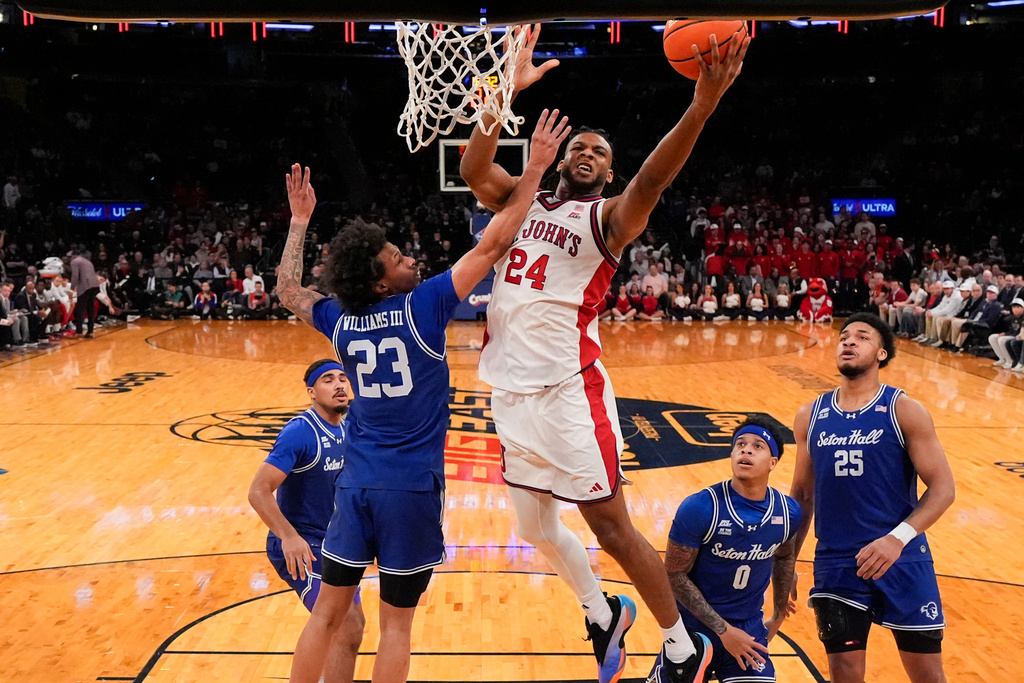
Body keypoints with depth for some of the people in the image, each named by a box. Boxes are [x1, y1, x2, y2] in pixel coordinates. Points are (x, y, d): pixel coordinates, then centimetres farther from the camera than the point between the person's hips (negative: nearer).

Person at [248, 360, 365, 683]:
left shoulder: (347, 428, 3)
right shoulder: (300, 432, -20)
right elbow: (258, 491, -25)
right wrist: (288, 537, -34)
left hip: (331, 542, 9)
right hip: (298, 546, -9)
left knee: (353, 623, 18)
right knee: (347, 628, -16)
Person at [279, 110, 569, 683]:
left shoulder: (340, 321, 2)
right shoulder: (422, 307, -12)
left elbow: (288, 290, 22)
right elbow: (493, 245, -13)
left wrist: (300, 221, 27)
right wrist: (536, 169, -9)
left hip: (356, 483, 4)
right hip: (412, 486, -4)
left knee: (329, 612, 15)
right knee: (397, 621, 8)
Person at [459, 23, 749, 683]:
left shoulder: (610, 216, -2)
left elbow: (651, 182, -23)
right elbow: (473, 168, -7)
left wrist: (701, 107, -39)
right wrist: (507, 90, -17)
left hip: (567, 388, -6)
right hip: (511, 387, 6)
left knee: (612, 526, -2)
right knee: (535, 526, 17)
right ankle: (603, 616, 41)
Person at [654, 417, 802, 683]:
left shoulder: (788, 512, -6)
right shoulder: (699, 508, -20)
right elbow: (674, 574, -15)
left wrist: (779, 615, 23)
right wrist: (723, 630, -16)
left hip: (749, 630, 3)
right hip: (695, 628, -2)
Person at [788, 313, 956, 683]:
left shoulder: (904, 410, -6)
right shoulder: (810, 415, 4)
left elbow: (943, 488, -9)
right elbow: (802, 494, 13)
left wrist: (899, 537, -24)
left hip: (902, 559, -2)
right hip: (835, 562, 3)